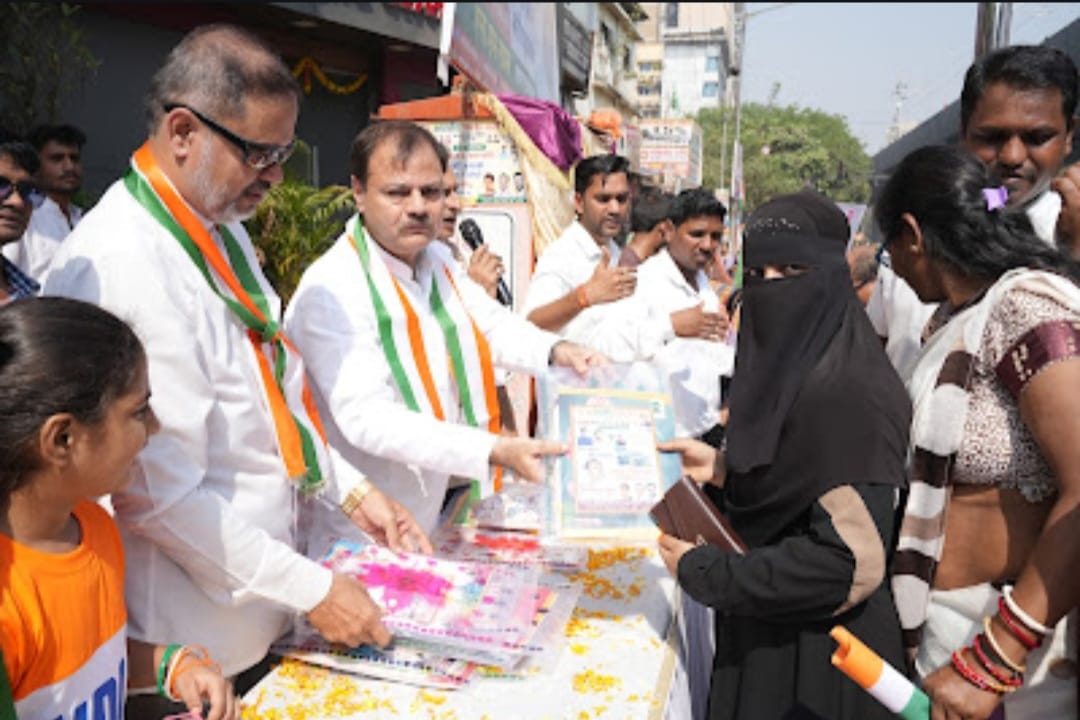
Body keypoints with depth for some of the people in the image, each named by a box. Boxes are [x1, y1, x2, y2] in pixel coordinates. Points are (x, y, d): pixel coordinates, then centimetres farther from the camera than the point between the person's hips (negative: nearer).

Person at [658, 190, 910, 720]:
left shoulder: (851, 393, -24)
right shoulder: (784, 368, 2)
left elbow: (850, 558, -27)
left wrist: (701, 572, -20)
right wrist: (723, 470, -2)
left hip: (817, 657, -8)